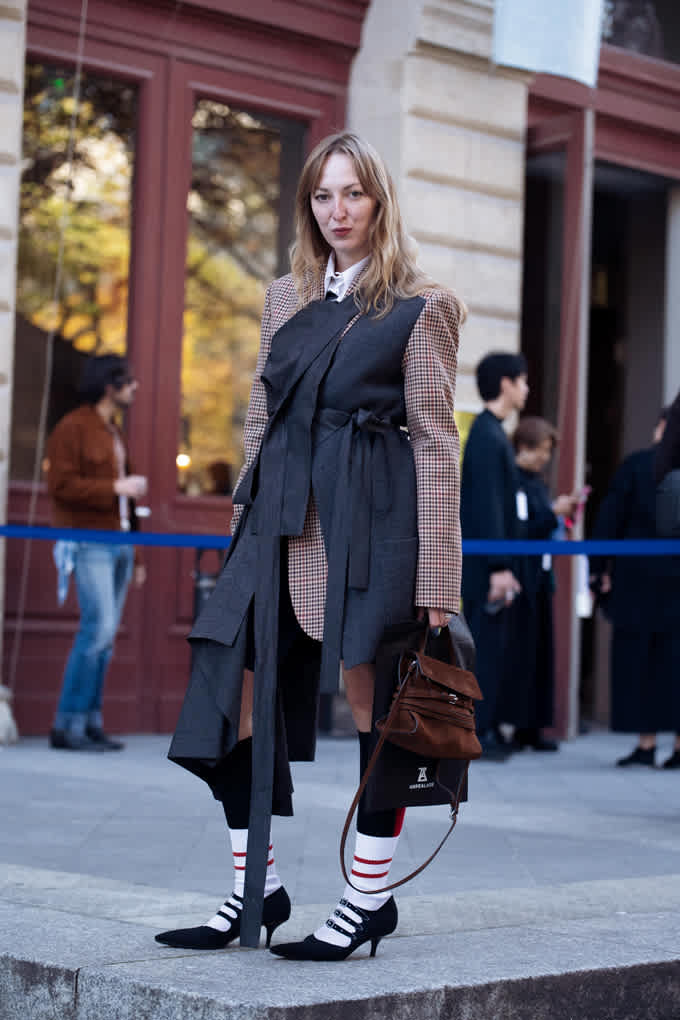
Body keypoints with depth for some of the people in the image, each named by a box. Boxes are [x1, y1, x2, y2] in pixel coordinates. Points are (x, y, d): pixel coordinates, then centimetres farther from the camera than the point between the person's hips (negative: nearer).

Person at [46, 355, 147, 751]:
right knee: (98, 628, -15)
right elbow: (61, 484, -14)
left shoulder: (114, 432, 21)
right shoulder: (73, 428, -5)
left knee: (106, 636, 5)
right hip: (90, 543, -8)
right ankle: (67, 725, -11)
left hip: (119, 542, 8)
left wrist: (136, 554, 22)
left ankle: (91, 722, 8)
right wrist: (117, 488, -15)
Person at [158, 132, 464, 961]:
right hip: (282, 516, 6)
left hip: (371, 519, -5)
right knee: (235, 694, 0)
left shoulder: (420, 307, 1)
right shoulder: (285, 300, 17)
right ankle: (256, 889, 12)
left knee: (371, 701, -2)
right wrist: (250, 516, 15)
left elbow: (435, 441, -3)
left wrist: (437, 575, -8)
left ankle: (369, 896, 10)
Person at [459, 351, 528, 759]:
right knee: (487, 646, -7)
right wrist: (499, 567, -22)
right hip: (486, 562, -10)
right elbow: (488, 505, -19)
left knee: (491, 648, 11)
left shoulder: (492, 432, 18)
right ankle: (477, 732, -5)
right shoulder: (487, 435, -13)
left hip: (493, 563, 10)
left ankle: (485, 728, 16)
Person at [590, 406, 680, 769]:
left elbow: (610, 519, -5)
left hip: (639, 578, -2)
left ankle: (646, 742, 3)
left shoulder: (636, 464, -4)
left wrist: (599, 568, 0)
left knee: (636, 659, 5)